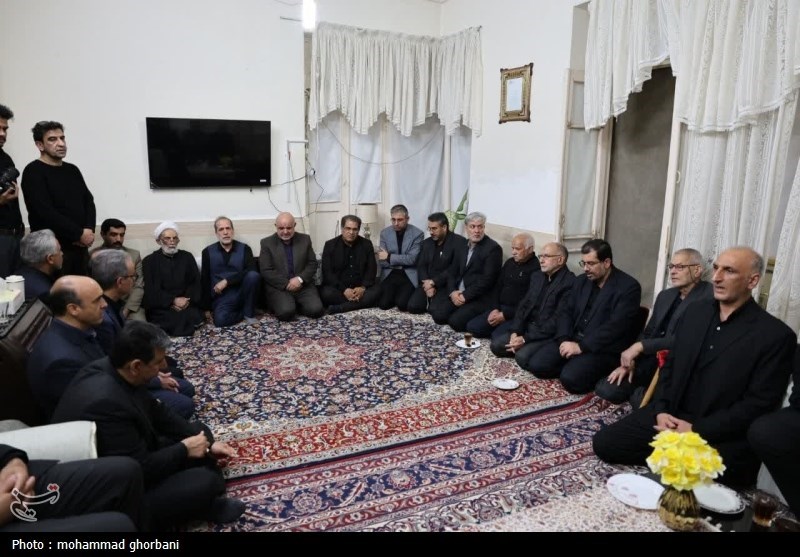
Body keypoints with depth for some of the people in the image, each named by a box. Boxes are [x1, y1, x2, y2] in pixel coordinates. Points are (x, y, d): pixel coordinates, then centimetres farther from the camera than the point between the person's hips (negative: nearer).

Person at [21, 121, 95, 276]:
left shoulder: (72, 170, 16)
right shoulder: (33, 172, -5)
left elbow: (88, 201, 11)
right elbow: (46, 212, -15)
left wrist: (89, 230, -7)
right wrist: (79, 234, -14)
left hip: (80, 247, 6)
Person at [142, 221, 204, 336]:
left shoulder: (187, 257, 14)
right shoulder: (149, 261, 6)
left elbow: (196, 283, 9)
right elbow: (150, 290, -3)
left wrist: (187, 300, -11)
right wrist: (173, 301, -15)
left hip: (186, 304, 3)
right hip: (161, 307, -2)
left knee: (191, 316, -27)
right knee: (170, 319, -31)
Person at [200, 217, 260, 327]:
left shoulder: (244, 249, 3)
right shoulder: (208, 252, 5)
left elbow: (251, 271, -14)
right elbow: (205, 280, 5)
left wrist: (226, 281, -20)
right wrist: (207, 308, 0)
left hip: (241, 292, 1)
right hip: (222, 297, -1)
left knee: (253, 275, -30)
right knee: (220, 320, -32)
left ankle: (249, 313, -10)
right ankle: (243, 312, 1)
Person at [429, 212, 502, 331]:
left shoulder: (493, 248, -9)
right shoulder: (463, 246, 14)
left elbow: (487, 279, -16)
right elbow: (453, 271, 13)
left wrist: (465, 296, -16)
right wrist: (452, 292, -6)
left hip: (479, 298, -6)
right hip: (457, 294, 7)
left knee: (455, 321, -23)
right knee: (438, 314, -12)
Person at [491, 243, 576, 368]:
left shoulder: (569, 282, -16)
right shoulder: (536, 276, 11)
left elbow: (558, 320, -20)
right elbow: (523, 306, 10)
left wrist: (526, 339, -21)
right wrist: (515, 332, -7)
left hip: (549, 334, -7)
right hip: (528, 327, 7)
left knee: (522, 356, -28)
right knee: (496, 345, -6)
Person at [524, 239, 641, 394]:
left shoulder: (628, 287, -11)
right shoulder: (582, 281, 11)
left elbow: (615, 326, -20)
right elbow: (567, 313, 11)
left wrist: (581, 346, -22)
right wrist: (564, 339, -9)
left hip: (604, 349, -6)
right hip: (573, 340, 7)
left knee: (571, 378, -29)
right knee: (536, 364, -11)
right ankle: (573, 366, 7)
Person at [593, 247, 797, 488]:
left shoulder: (775, 335, -10)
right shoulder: (695, 311, 8)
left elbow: (759, 404, -13)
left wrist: (697, 430, -18)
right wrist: (660, 410, -4)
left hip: (721, 435, -5)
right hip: (670, 416, 5)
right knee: (604, 442, -6)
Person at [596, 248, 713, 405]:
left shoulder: (708, 297, -13)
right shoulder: (665, 296, 16)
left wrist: (641, 346, -20)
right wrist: (630, 360, 2)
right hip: (650, 361, 7)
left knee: (643, 402, -31)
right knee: (604, 389, -11)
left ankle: (640, 394, 2)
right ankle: (639, 391, 14)